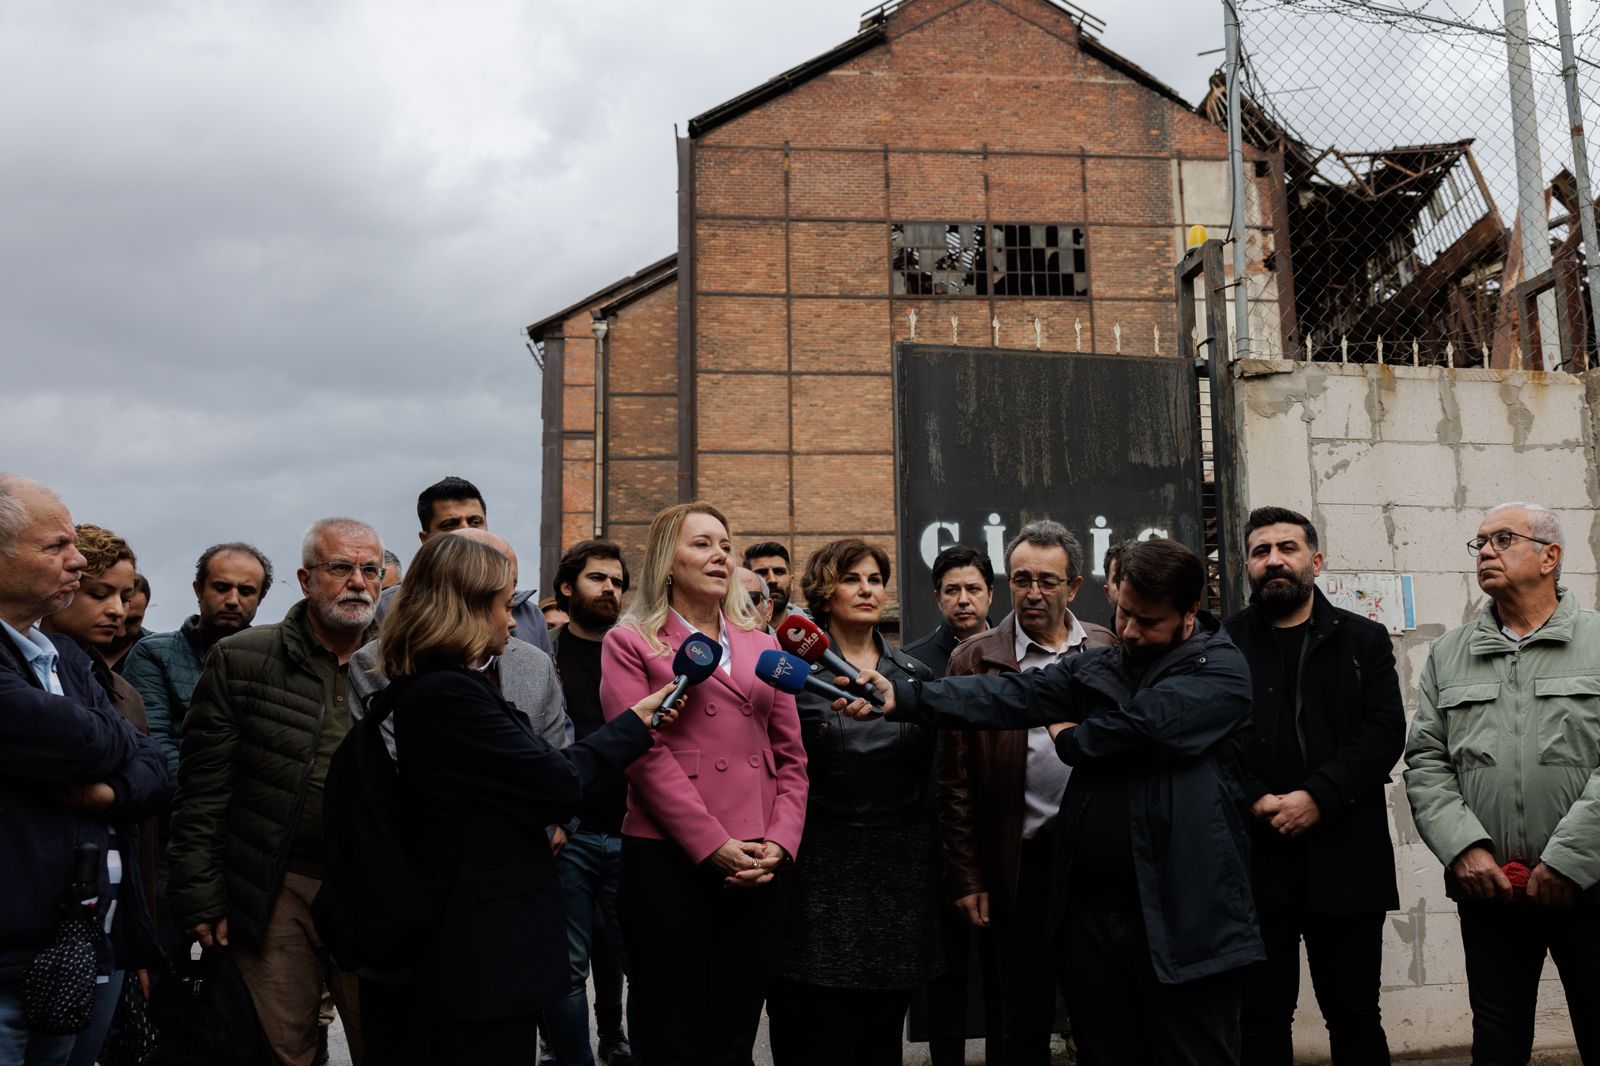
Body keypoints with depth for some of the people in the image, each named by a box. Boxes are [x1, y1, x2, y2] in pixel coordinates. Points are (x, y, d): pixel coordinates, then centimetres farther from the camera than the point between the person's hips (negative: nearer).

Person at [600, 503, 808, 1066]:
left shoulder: (761, 646, 16)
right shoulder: (631, 643, 2)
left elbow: (791, 757, 13)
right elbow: (644, 752, -8)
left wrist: (779, 842, -2)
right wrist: (713, 844, -14)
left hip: (761, 866, 4)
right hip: (669, 861, -4)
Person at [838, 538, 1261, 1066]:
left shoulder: (1223, 673, -5)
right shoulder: (1097, 668, 10)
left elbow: (1141, 723, -21)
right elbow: (1012, 696, -4)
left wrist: (1070, 737, 0)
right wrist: (901, 697, -17)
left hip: (1185, 923, -5)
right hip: (1092, 909, 5)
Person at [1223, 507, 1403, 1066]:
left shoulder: (1364, 639, 9)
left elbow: (1385, 732, -2)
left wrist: (1317, 797, -14)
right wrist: (1256, 800, -15)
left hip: (1345, 858, 1)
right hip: (1254, 858, 0)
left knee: (1356, 1018, 9)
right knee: (1262, 1019, 7)